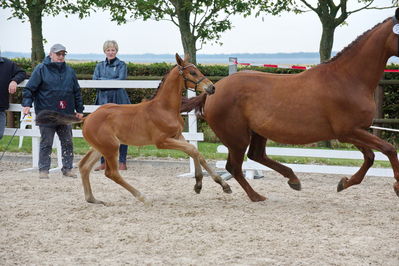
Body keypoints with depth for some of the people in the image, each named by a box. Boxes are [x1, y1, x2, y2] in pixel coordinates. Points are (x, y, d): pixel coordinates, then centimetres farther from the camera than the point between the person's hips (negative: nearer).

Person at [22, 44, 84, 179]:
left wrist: (79, 110, 14)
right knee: (46, 143, 0)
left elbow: (76, 92, 16)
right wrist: (27, 104, -16)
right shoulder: (41, 69, -2)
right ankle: (43, 169, 7)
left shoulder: (69, 71, 10)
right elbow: (29, 89, -4)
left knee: (67, 143, 8)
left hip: (66, 114, 4)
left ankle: (67, 168, 17)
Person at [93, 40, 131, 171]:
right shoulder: (100, 65, 15)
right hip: (103, 101, 4)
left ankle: (122, 162, 3)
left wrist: (103, 81, -10)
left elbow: (121, 80, -11)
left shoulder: (121, 65, 4)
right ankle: (104, 162, 12)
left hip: (119, 101, -4)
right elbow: (95, 80, 1)